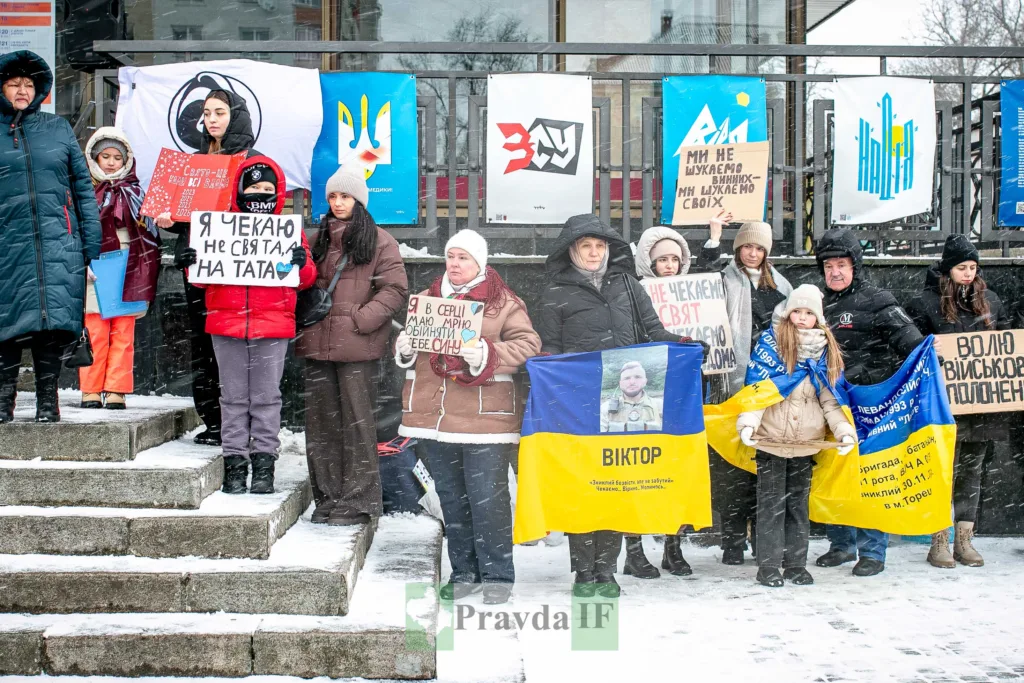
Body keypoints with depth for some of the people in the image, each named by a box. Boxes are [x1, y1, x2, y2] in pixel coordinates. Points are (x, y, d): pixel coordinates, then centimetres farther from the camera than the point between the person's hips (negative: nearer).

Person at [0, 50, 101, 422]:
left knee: (53, 321, -2)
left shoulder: (58, 128, 12)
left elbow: (83, 188, 10)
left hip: (58, 243, 1)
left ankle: (48, 399, 7)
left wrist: (92, 245, 2)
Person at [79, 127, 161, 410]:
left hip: (126, 273, 1)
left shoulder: (133, 192, 12)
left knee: (123, 334, 0)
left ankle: (117, 390, 3)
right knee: (94, 334, -3)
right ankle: (91, 390, 3)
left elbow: (148, 233, 6)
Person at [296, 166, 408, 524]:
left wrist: (360, 320, -14)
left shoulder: (379, 241, -1)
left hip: (357, 347, -6)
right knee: (321, 421, 8)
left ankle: (359, 500, 7)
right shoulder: (319, 240, 17)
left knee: (357, 421, -1)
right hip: (318, 344, 6)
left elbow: (395, 289, -7)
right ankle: (328, 497, 18)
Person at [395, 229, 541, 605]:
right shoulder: (426, 299, 16)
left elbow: (528, 345, -7)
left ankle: (497, 575, 7)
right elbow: (409, 343, 23)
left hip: (484, 416, -5)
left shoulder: (504, 302, 1)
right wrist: (405, 348, -1)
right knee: (451, 498, 12)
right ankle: (464, 572, 23)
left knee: (488, 499, -5)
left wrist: (487, 354, -21)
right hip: (434, 415, 5)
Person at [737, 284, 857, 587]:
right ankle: (768, 565, 7)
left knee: (799, 503, 11)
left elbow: (830, 399, 5)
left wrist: (844, 431, -9)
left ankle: (796, 563, 19)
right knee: (771, 503, 1)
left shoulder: (826, 350, 6)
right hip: (771, 437, -3)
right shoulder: (771, 342, -5)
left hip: (807, 441, 3)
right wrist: (748, 422, -22)